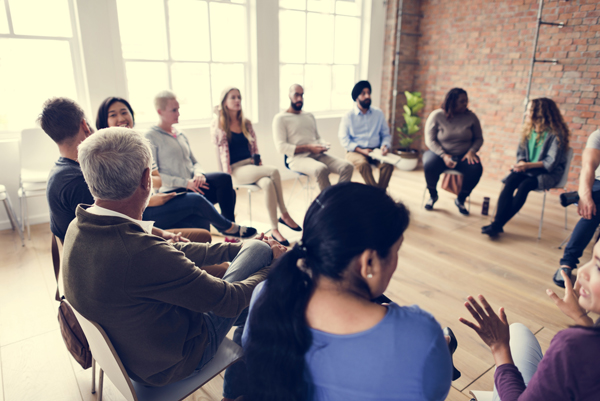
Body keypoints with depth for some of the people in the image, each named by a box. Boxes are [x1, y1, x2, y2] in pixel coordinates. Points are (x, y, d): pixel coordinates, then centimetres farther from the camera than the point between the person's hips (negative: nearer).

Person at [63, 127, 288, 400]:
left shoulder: (79, 227, -10)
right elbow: (230, 300, -26)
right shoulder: (140, 254, -38)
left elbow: (174, 253, 0)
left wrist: (239, 248, 4)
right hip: (170, 363, -7)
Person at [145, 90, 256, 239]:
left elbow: (194, 162, 21)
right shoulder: (151, 137, -4)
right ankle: (228, 227, -9)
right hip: (173, 191, -7)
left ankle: (228, 226, -10)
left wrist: (198, 174, -5)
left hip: (192, 184, 7)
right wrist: (185, 183, -17)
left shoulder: (180, 135, 19)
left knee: (224, 178, -19)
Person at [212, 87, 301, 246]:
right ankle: (285, 215, -21)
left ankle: (275, 229, -27)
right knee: (274, 171, -30)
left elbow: (254, 146, 16)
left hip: (252, 165, 5)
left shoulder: (246, 123, 17)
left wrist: (258, 160, 3)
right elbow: (222, 149, -6)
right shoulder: (219, 125, 3)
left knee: (268, 183, -31)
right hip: (236, 169, -5)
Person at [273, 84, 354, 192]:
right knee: (322, 169, -38)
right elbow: (281, 147, -8)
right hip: (298, 158, -6)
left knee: (347, 167, -18)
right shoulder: (280, 118, 2)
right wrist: (308, 148, -14)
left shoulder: (309, 116, 24)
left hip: (318, 155, 7)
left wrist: (323, 145, 2)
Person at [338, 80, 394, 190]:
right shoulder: (348, 116, 2)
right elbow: (344, 139, -4)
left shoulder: (378, 113, 12)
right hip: (355, 151, -2)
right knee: (362, 163, -36)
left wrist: (385, 145, -8)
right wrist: (360, 150, -16)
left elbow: (386, 134, 14)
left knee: (388, 164, -28)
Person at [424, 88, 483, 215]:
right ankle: (433, 195, -4)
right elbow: (430, 140, -10)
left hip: (463, 156, 2)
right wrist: (444, 156, -22)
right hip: (440, 153, -2)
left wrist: (471, 151, -13)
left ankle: (460, 200, -1)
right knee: (429, 164, -35)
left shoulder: (471, 117, 1)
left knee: (476, 169, -28)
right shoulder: (436, 115, -6)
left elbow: (479, 138, 8)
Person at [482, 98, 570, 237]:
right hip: (527, 169, 5)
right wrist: (521, 163, -9)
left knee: (524, 185, -33)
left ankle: (498, 224, -31)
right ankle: (497, 223, -36)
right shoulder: (529, 129, 9)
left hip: (549, 172, -5)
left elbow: (551, 163, -14)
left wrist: (528, 165, -22)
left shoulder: (556, 134, -10)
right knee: (510, 182, -27)